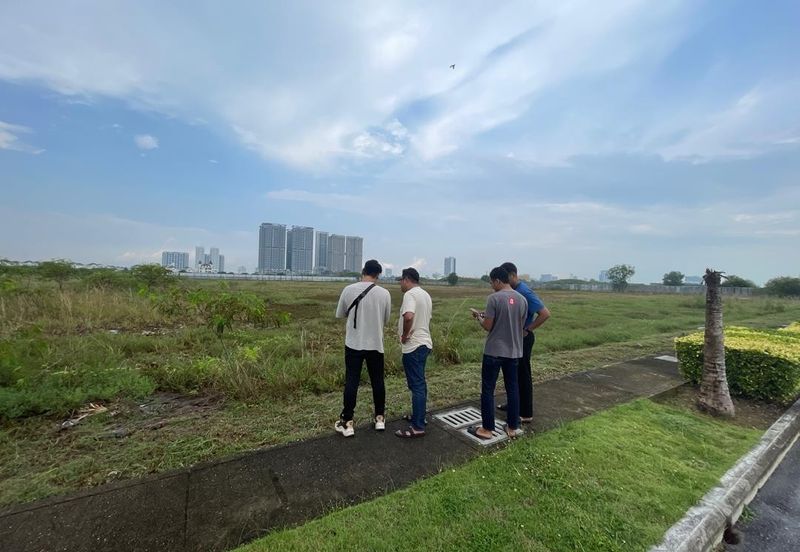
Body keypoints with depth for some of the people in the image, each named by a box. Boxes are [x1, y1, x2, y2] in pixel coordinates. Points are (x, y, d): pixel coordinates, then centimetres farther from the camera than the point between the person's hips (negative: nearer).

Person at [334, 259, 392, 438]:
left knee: (351, 382, 7)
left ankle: (347, 423, 14)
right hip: (375, 344, 1)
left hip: (354, 344, -1)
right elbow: (386, 319, 5)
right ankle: (380, 418, 27)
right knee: (377, 381, 14)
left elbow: (339, 314, 5)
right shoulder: (384, 293, -6)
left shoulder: (349, 290, -8)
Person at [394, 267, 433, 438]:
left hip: (413, 346, -10)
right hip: (424, 343, 10)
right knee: (419, 383, 19)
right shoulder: (425, 295, 14)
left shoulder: (410, 294, -17)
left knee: (416, 385, -4)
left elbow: (408, 316, -34)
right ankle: (419, 416, 33)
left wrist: (405, 335, -19)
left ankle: (418, 427, 4)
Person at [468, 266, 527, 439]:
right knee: (512, 389, 15)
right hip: (514, 352, 6)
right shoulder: (522, 299, 3)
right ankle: (513, 427, 26)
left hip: (494, 352, -6)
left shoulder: (494, 298, -15)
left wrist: (479, 317, 7)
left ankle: (487, 429, 14)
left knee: (487, 390, 6)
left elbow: (487, 326, -14)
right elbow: (521, 325, 13)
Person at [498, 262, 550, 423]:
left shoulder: (525, 292, -21)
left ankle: (526, 414, 13)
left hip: (523, 339, -9)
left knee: (523, 375, 1)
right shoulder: (511, 291, 5)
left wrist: (527, 330, -18)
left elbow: (545, 314, -23)